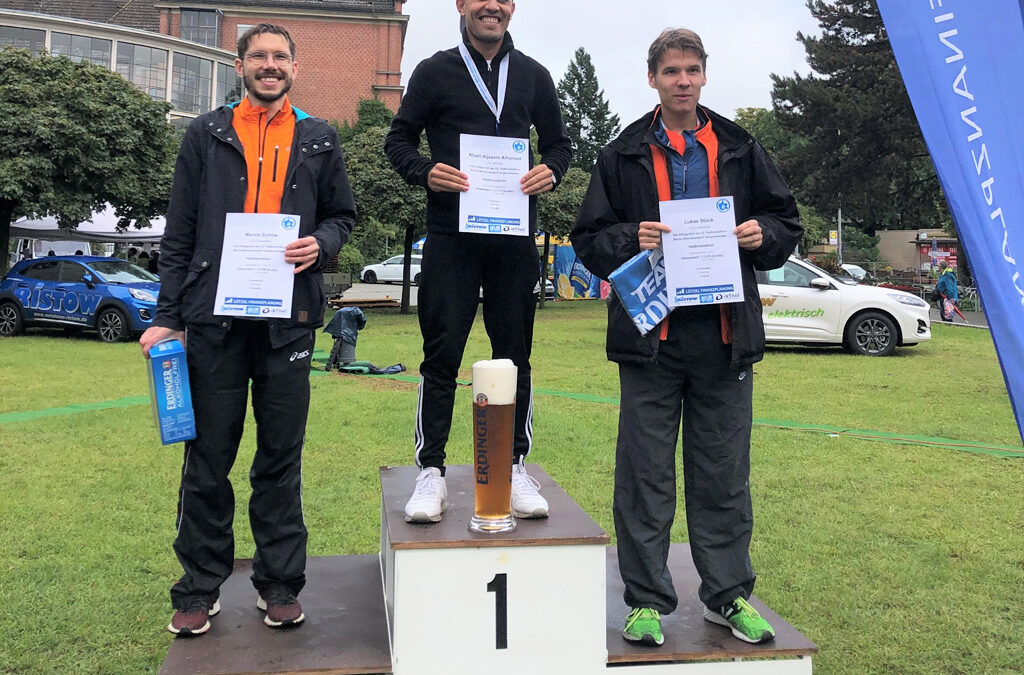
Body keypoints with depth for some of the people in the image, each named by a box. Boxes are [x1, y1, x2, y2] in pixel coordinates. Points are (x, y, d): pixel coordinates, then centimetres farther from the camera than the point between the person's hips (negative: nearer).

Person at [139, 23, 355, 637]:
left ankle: (280, 585, 18)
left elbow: (342, 215, 17)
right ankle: (201, 587, 17)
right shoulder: (207, 136, 10)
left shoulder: (319, 141, 12)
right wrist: (168, 317, 2)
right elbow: (180, 232, 8)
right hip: (214, 316, 0)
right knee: (208, 458, 4)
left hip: (289, 319, 0)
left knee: (282, 458, 6)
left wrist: (320, 244, -7)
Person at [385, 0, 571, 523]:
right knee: (441, 356, -2)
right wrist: (424, 171, -14)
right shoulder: (435, 72, 7)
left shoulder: (533, 76, 14)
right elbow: (399, 140, 8)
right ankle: (431, 471, 7)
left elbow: (557, 142, 20)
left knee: (515, 354, 7)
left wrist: (551, 171, -3)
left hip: (514, 238, 3)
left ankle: (515, 466, 16)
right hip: (450, 236, -2)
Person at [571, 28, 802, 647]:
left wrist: (762, 234, -6)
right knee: (645, 475, 4)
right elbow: (590, 242, 5)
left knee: (724, 475, 9)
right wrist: (632, 240, -14)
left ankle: (729, 595, 24)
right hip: (650, 335, -1)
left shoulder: (739, 150, 12)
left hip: (727, 335, 2)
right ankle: (647, 600, 16)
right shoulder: (624, 155, 7)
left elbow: (788, 225, 16)